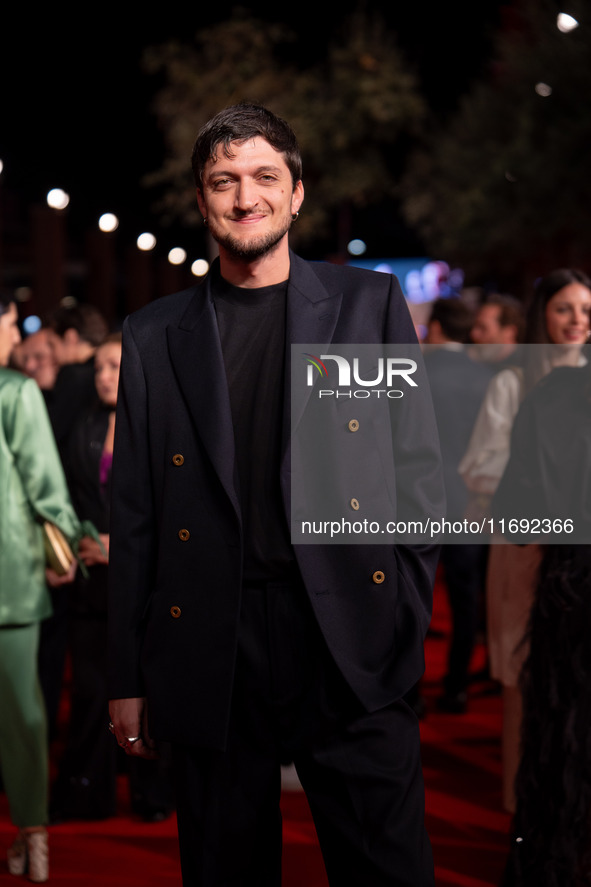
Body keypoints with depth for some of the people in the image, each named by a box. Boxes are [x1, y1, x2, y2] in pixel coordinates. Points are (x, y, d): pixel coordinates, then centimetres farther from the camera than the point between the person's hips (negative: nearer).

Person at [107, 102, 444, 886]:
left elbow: (420, 468, 8)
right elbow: (134, 516, 9)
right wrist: (129, 678, 6)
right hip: (208, 656, 1)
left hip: (351, 647, -1)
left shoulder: (371, 303, 8)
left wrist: (406, 615, -2)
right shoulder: (155, 335, 10)